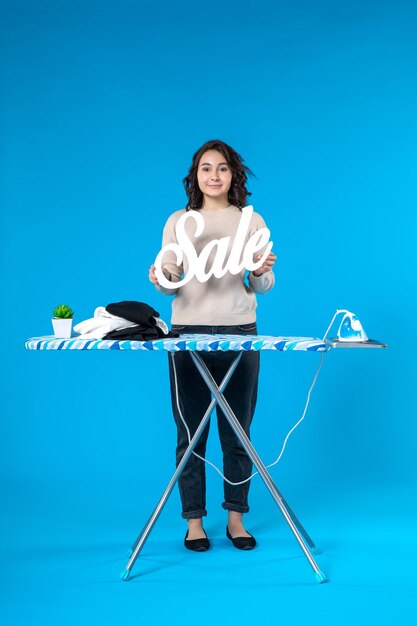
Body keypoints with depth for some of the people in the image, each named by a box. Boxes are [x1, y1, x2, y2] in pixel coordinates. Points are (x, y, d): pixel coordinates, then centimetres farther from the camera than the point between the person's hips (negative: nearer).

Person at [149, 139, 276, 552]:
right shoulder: (178, 222, 8)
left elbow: (263, 287, 6)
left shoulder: (252, 222, 8)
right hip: (188, 332, 0)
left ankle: (236, 517, 17)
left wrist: (261, 272, -16)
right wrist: (160, 279, -16)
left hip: (240, 332, 0)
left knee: (237, 431, 4)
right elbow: (169, 283, 6)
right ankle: (194, 521, 12)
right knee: (191, 430, 1)